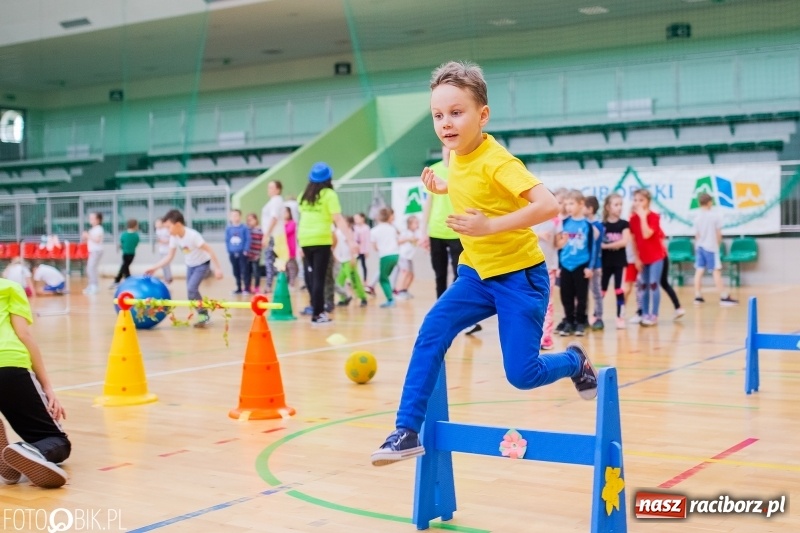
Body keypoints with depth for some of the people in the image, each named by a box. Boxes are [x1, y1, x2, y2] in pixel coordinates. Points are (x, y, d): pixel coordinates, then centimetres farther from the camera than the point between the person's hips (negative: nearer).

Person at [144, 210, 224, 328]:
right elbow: (169, 257, -2)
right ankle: (204, 316, 20)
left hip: (202, 264, -7)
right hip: (190, 265, 7)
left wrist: (217, 268, -29)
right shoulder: (174, 237, -10)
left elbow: (209, 250, -28)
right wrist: (154, 268, -9)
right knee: (191, 292, 5)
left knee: (191, 289, -21)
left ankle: (203, 315, -6)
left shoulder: (192, 235, -31)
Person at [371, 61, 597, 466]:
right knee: (432, 331, -15)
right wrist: (442, 187, 8)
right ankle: (407, 430, -11)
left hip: (519, 275, -6)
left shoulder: (496, 161, -23)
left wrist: (490, 225, -40)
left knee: (521, 374, -5)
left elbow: (547, 206, -35)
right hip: (477, 272, 6)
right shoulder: (456, 156, 0)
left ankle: (574, 361, 27)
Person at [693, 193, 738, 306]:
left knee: (699, 271, 7)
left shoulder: (697, 216, 2)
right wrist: (718, 243, 11)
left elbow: (697, 235, 5)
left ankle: (698, 296, 7)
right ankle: (724, 297, -1)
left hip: (700, 246, 4)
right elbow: (718, 233, -5)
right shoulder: (715, 215, -9)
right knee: (716, 271, -3)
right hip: (711, 246, -4)